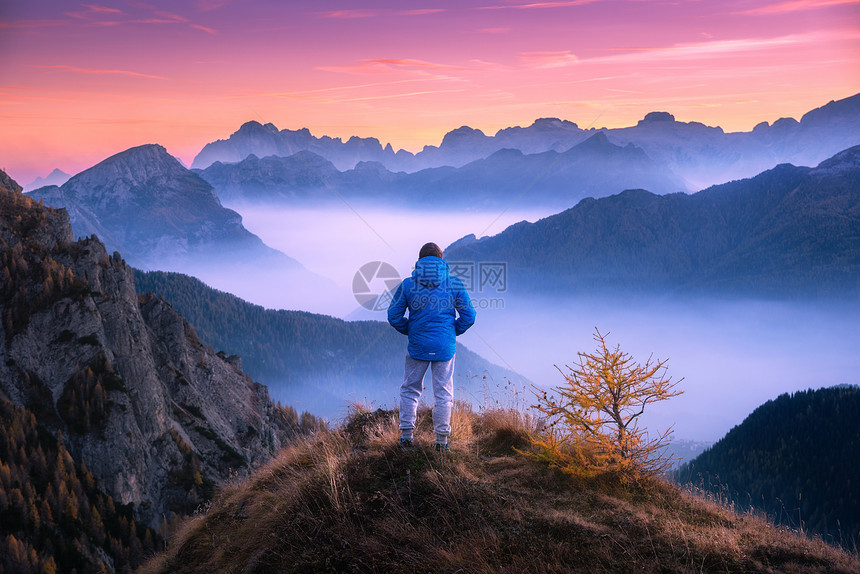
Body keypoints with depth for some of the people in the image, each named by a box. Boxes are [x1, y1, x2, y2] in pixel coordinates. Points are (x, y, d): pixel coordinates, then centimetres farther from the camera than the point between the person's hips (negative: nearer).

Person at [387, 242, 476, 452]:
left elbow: (394, 316, -1)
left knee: (410, 389, 16)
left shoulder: (407, 284, -4)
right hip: (445, 347, 0)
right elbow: (468, 316, -1)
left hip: (417, 346, 0)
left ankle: (406, 433, 14)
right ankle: (442, 440, 12)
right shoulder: (454, 283, -3)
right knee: (443, 393, 8)